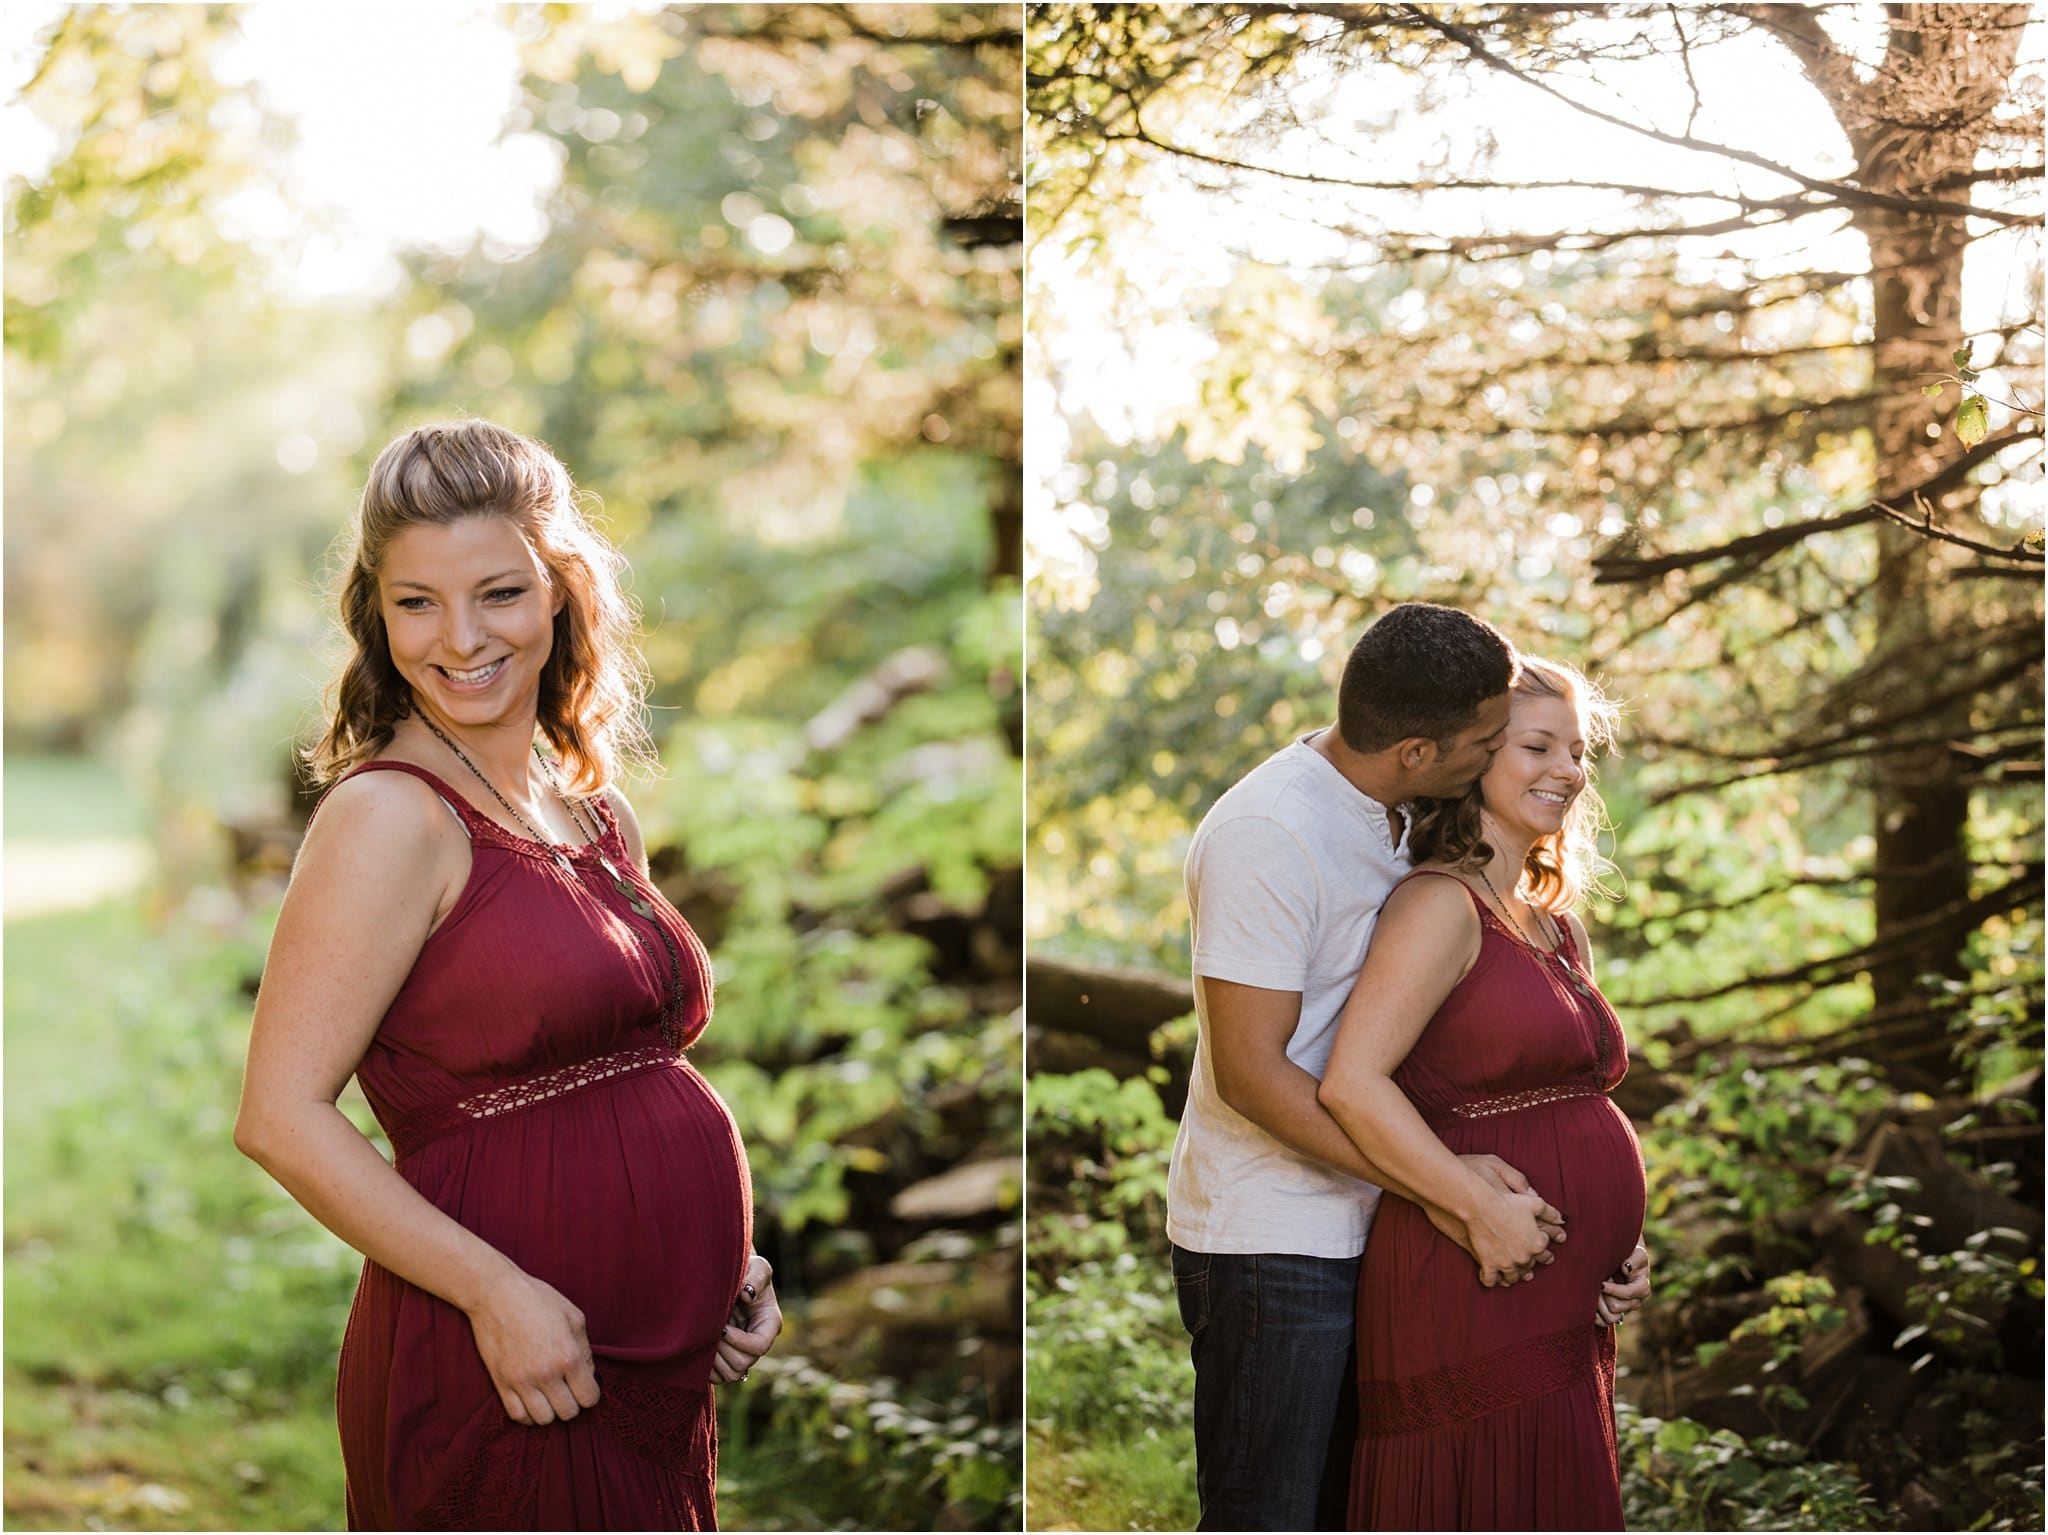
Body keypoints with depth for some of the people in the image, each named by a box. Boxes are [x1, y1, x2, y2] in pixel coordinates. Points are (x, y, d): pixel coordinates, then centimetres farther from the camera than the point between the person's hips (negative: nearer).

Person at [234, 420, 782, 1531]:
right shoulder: (390, 815, -12)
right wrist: (497, 1292, -22)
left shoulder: (602, 818, 11)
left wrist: (721, 1260, 9)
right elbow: (283, 1118, -18)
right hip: (500, 1385, -7)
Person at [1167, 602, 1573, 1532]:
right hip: (1270, 1244, -9)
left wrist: (1456, 1172, 3)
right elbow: (1251, 1072, -21)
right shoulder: (1266, 835, -20)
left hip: (1358, 1230, 9)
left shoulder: (1389, 812, 8)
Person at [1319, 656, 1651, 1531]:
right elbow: (1352, 1083, -21)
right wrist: (1487, 1210, -22)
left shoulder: (1560, 930, 17)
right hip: (1476, 1296, -9)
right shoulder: (1441, 904, -10)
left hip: (1565, 1316, 9)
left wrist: (1623, 1245, 9)